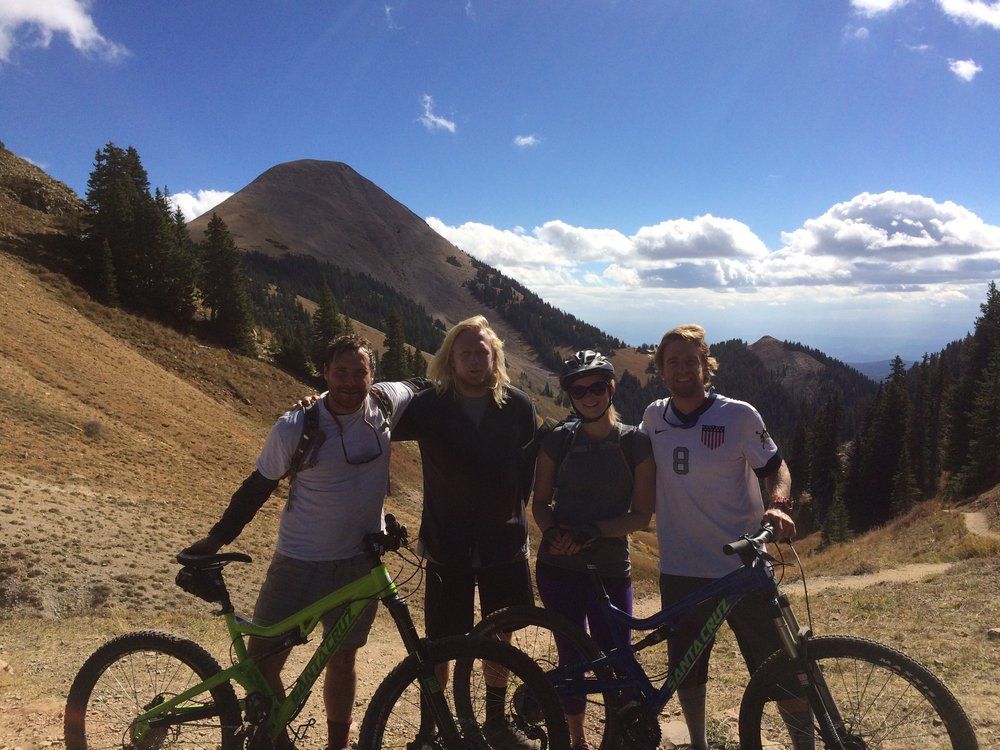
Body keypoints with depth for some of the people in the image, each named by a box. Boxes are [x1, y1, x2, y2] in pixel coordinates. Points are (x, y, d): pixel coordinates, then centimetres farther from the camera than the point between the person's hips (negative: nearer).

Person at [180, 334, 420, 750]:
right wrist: (217, 537, -4)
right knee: (260, 662, -1)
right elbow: (258, 485, -3)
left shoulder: (387, 403, -9)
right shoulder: (294, 428, -17)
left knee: (342, 659, 18)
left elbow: (420, 388, 15)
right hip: (299, 563, -2)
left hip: (361, 562, 2)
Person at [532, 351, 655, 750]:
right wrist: (554, 530, -14)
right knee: (572, 658, 9)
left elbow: (642, 514, -6)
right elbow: (540, 502, 6)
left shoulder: (636, 442, -3)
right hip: (559, 566, 1)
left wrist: (591, 531, -19)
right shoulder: (559, 439, 1)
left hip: (611, 568, -1)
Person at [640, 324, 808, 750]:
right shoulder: (654, 416, 3)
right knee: (686, 672, 14)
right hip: (680, 570, 3)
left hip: (743, 567, -3)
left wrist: (779, 505, -18)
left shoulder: (739, 415, -7)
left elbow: (775, 467, 1)